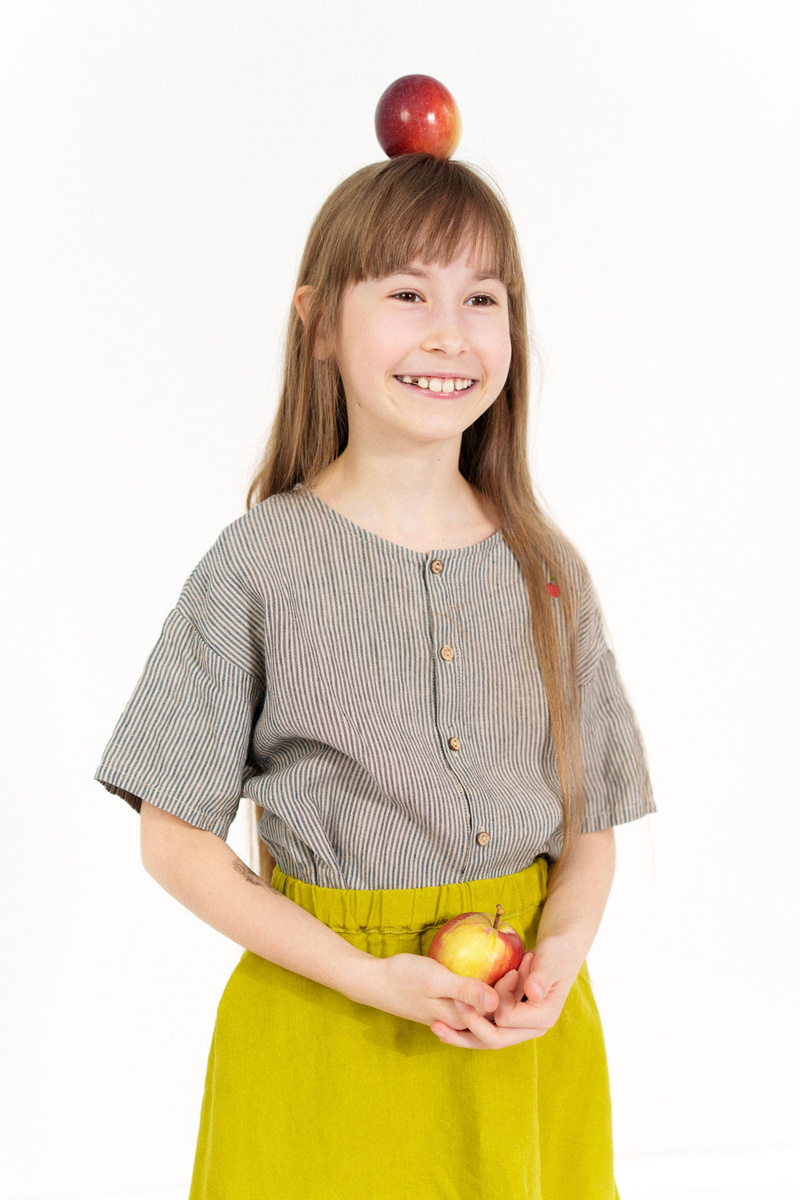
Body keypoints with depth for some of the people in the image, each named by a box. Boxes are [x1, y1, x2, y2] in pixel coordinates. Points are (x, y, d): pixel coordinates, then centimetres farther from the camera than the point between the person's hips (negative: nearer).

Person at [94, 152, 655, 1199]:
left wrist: (561, 951, -13)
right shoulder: (260, 567, -10)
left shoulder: (547, 572, 0)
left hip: (525, 1040, 3)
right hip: (329, 1030, -3)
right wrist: (369, 977, -15)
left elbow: (591, 820, 7)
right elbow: (177, 838, -8)